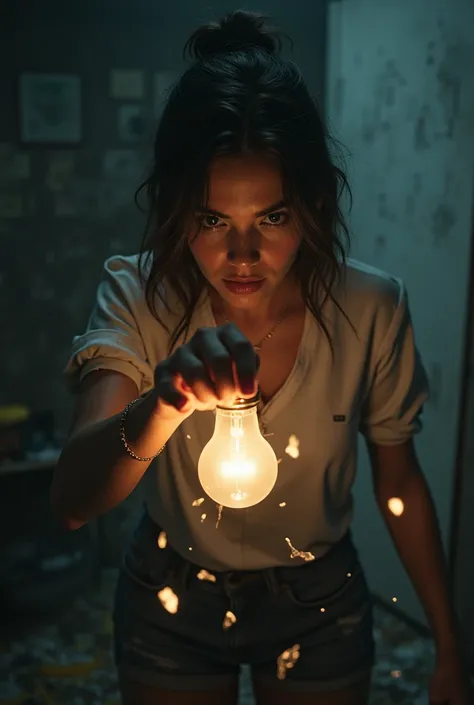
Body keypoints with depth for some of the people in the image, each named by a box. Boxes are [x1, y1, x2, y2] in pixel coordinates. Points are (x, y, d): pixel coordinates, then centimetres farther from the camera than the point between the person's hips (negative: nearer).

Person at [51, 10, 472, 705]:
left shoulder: (372, 310, -20)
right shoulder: (139, 297, -22)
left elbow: (399, 479, -5)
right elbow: (71, 501, -34)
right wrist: (164, 404, -54)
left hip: (319, 603, 1)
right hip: (172, 602, 0)